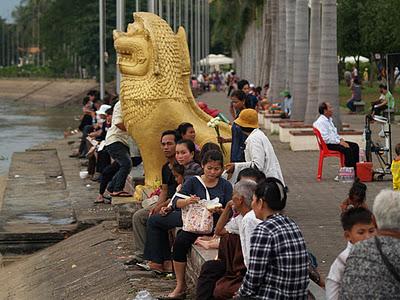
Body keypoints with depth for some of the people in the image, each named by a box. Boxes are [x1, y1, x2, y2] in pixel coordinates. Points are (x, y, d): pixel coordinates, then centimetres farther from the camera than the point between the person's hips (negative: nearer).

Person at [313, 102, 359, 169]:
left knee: (355, 146, 0)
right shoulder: (320, 122, -16)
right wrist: (339, 142, -19)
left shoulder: (329, 120, 17)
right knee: (348, 150, -28)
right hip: (328, 144, -10)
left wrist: (341, 139, 7)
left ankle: (356, 168, 0)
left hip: (335, 141, 10)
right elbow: (326, 138, -23)